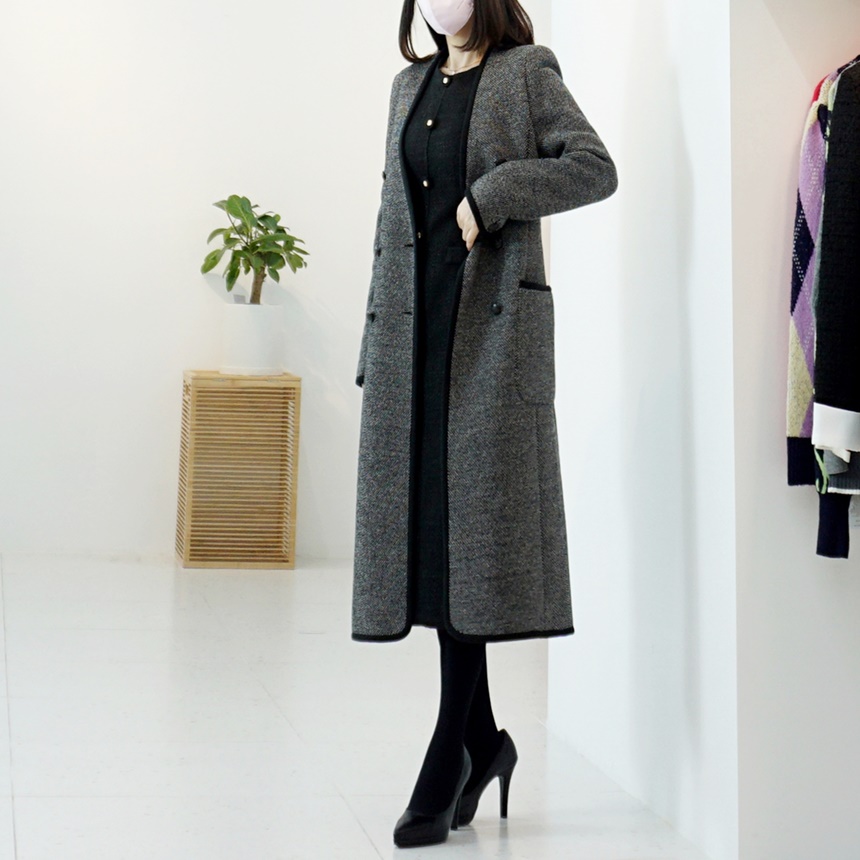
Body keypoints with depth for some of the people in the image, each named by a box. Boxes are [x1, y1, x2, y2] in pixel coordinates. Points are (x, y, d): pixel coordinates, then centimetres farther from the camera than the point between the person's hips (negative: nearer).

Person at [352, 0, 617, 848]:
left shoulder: (527, 72, 4)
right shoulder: (410, 85, 20)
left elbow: (595, 167, -6)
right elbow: (392, 214, 19)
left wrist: (491, 196, -14)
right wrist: (375, 340, 14)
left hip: (492, 323, -6)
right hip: (413, 324, 6)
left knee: (473, 524, -7)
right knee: (424, 525, 3)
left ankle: (448, 760, -3)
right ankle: (483, 739, 15)